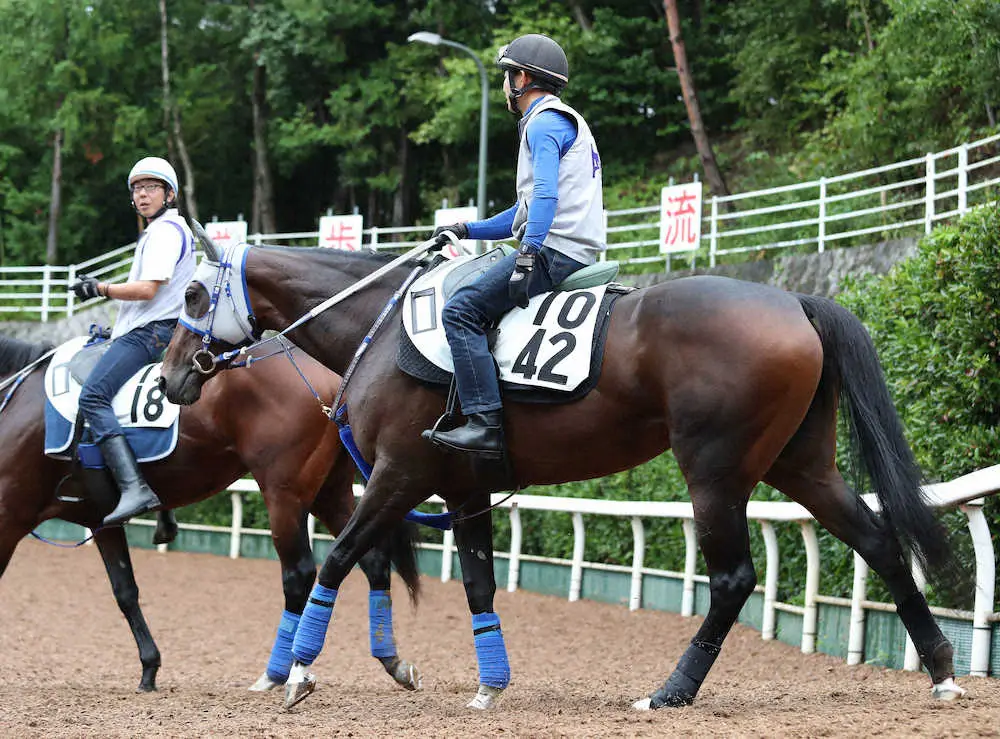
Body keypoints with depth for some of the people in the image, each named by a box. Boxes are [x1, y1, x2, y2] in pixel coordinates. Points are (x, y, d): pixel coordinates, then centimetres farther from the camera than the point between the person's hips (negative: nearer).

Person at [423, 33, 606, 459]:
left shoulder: (544, 123, -7)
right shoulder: (567, 123, 27)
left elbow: (545, 195, -23)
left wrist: (527, 256, -32)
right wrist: (467, 230, 27)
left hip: (554, 249, -11)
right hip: (576, 255, 11)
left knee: (461, 310, -17)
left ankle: (485, 425, -27)